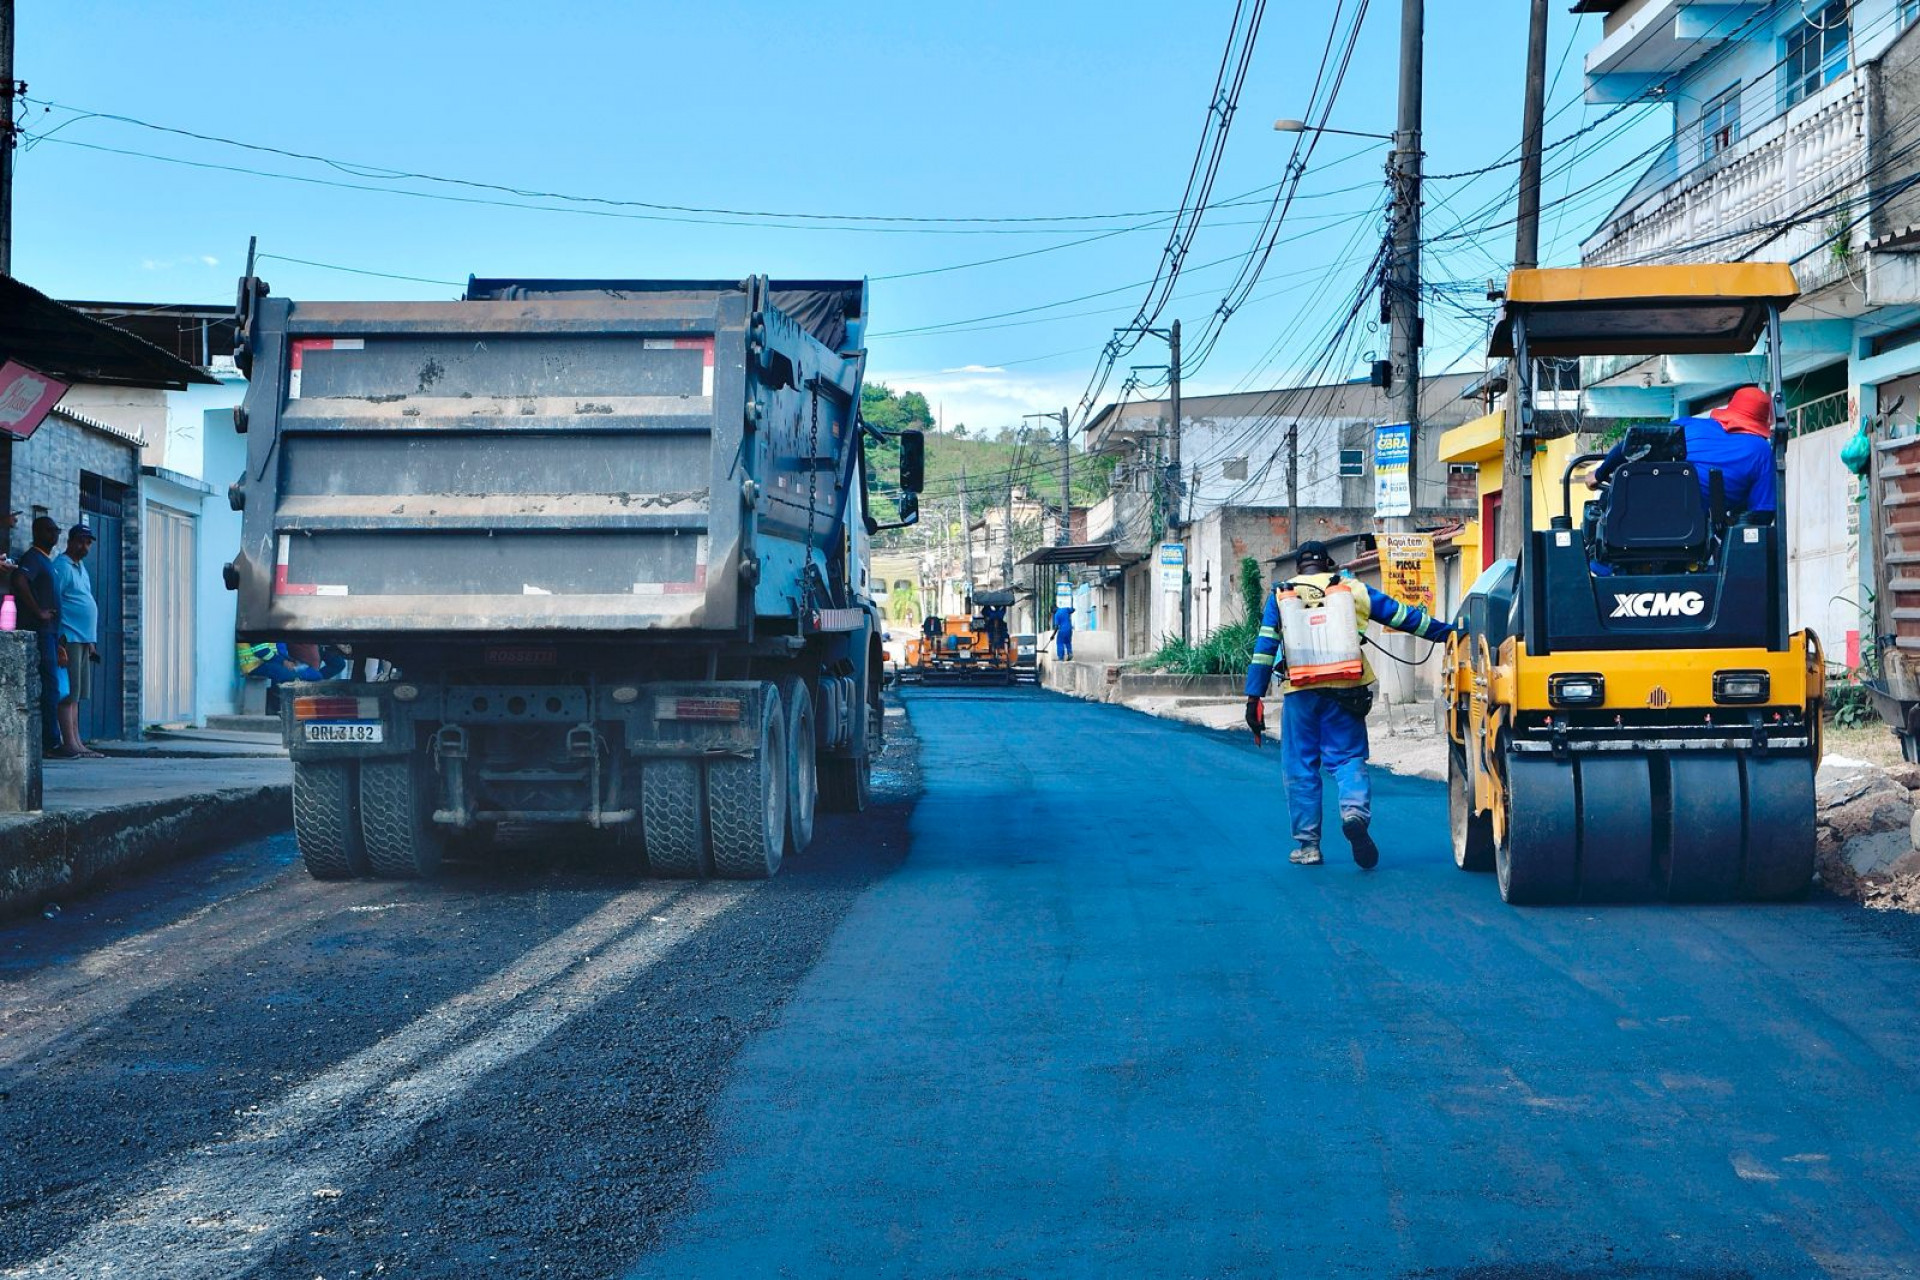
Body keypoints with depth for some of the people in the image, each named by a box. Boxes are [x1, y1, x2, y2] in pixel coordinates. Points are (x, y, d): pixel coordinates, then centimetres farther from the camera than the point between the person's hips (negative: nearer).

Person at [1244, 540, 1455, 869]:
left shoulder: (1281, 595, 13)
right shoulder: (1354, 589, 13)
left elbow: (1264, 646, 5)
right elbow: (1405, 617, 15)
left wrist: (1255, 696, 4)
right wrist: (1450, 632, 24)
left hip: (1301, 691, 0)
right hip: (1345, 690, 0)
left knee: (1300, 767, 8)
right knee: (1348, 757, 7)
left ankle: (1307, 844, 9)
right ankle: (1355, 809, -23)